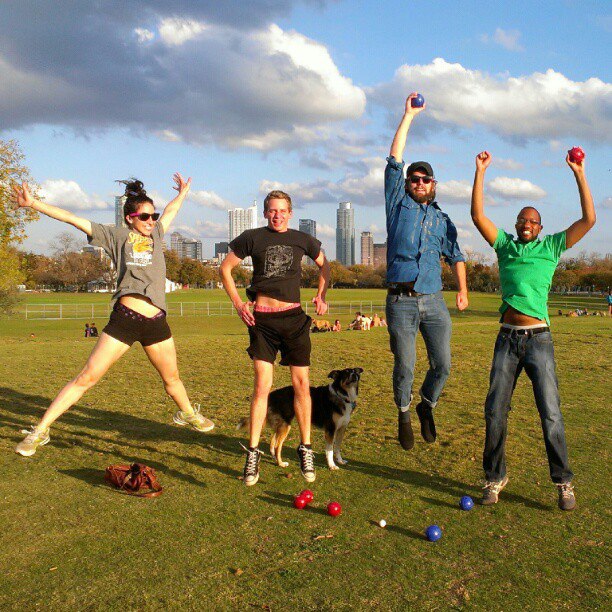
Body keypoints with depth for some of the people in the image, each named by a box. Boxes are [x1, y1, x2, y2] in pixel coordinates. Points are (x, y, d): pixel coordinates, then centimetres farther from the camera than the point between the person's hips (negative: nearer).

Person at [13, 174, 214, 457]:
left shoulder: (156, 234, 16)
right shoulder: (117, 235, 4)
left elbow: (172, 210, 35)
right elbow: (74, 219, 0)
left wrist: (183, 192, 50)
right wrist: (32, 203, -4)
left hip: (156, 322, 5)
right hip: (125, 318, -5)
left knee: (171, 378, 20)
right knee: (86, 377, -5)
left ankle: (187, 414, 47)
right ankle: (40, 430, 3)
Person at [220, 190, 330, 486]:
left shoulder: (302, 240, 8)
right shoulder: (252, 238, 2)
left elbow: (324, 265, 25)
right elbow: (225, 268, 10)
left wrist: (321, 296, 13)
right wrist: (238, 303, 3)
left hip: (293, 317, 2)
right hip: (262, 319, -2)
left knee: (301, 384, 3)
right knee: (262, 386, -6)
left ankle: (306, 449, 16)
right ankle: (253, 453, 4)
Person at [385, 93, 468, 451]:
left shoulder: (441, 219, 17)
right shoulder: (398, 205, 10)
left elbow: (455, 255, 19)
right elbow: (394, 161, 5)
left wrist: (463, 289, 5)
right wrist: (408, 116, 8)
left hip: (434, 301, 3)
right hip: (401, 302, -2)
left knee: (443, 364, -1)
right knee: (405, 368, 0)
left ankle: (427, 407, 27)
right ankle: (404, 416, 24)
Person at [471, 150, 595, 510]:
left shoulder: (551, 248, 8)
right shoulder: (505, 245, 11)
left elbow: (589, 220, 0)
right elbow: (478, 216, 4)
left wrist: (579, 174, -3)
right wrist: (481, 172, 1)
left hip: (539, 339, -2)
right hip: (507, 339, 2)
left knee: (551, 413, -3)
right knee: (495, 411, 3)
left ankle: (564, 482, 10)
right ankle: (495, 478, 17)